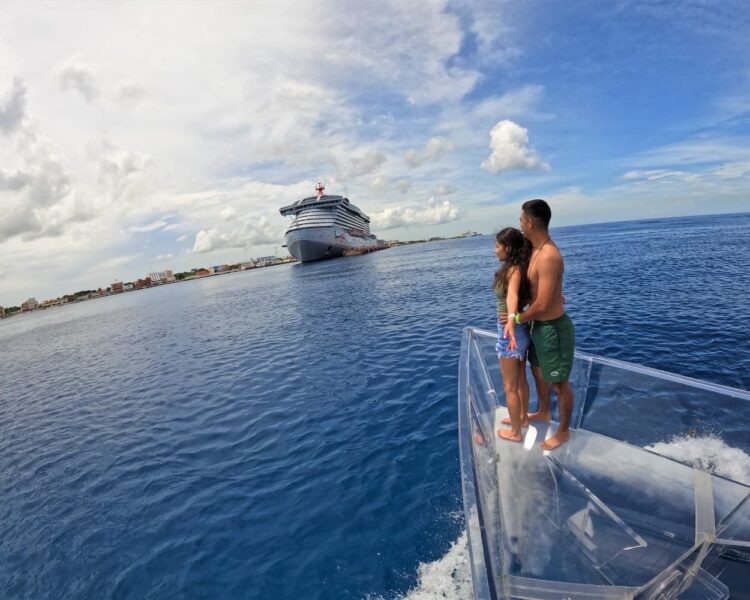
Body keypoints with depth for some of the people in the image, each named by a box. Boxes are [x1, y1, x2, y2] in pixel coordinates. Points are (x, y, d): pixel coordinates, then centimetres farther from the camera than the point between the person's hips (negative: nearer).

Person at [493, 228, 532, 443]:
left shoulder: (513, 270, -25)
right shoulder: (517, 268, 5)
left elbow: (512, 296, -46)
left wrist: (511, 320, -61)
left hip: (511, 331, -9)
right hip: (518, 329, 9)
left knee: (510, 386, 7)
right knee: (520, 380, 25)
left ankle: (515, 432, 22)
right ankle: (522, 417, 43)